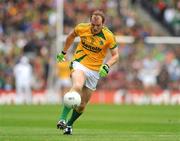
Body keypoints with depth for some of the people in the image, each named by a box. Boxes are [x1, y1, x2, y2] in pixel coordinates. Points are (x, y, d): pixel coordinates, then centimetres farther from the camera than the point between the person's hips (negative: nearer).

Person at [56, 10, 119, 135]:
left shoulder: (109, 36, -11)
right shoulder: (82, 28, -8)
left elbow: (115, 55, -3)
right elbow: (71, 36, 15)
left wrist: (107, 66, -21)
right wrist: (64, 52, 21)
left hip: (95, 71, 2)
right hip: (79, 64, -2)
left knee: (82, 105, 4)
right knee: (77, 86, -34)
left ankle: (69, 124, 29)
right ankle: (62, 119, -37)